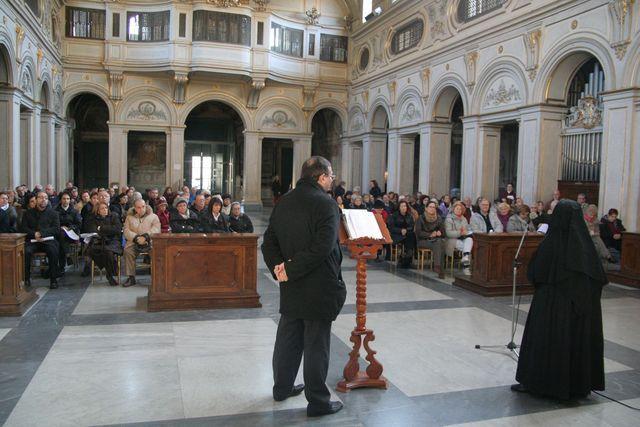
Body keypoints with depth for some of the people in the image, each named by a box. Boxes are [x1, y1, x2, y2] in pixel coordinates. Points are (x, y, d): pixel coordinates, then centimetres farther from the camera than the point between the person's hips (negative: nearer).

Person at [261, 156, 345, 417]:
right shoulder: (326, 204, -17)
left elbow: (269, 241, 5)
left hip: (291, 288, 7)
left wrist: (278, 266, -6)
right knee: (316, 344, 4)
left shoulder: (283, 202, 6)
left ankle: (282, 387, 36)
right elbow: (322, 247, -26)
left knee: (288, 338, 20)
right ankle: (317, 401, 17)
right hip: (319, 287, -7)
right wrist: (289, 270, -20)